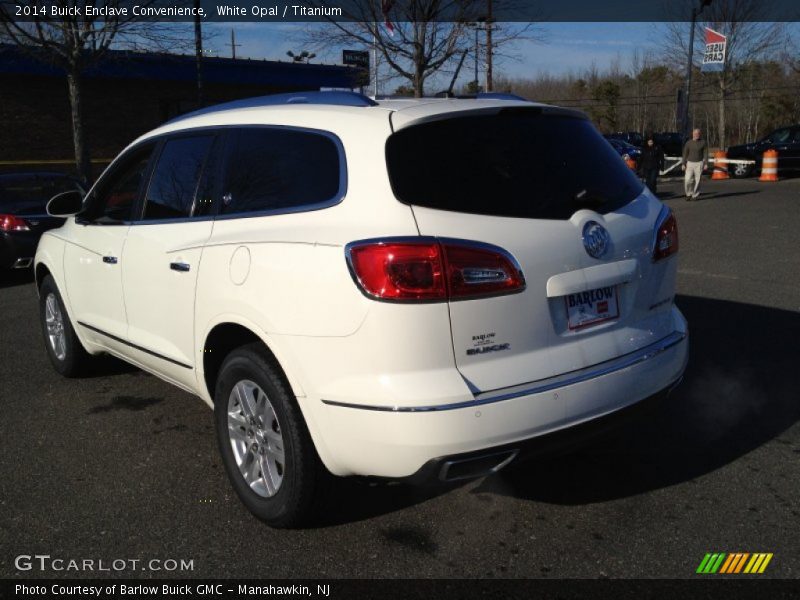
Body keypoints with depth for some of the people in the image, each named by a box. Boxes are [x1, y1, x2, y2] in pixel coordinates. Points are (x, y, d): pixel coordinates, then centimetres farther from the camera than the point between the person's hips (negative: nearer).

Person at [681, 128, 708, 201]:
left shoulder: (703, 142, -1)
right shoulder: (688, 143, 2)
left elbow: (705, 154, 0)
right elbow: (685, 154, 4)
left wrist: (706, 164, -7)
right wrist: (683, 164, -2)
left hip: (699, 163, -1)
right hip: (690, 163, 1)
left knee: (697, 181, -3)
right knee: (687, 180, -9)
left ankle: (695, 195, 7)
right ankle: (689, 194, 10)